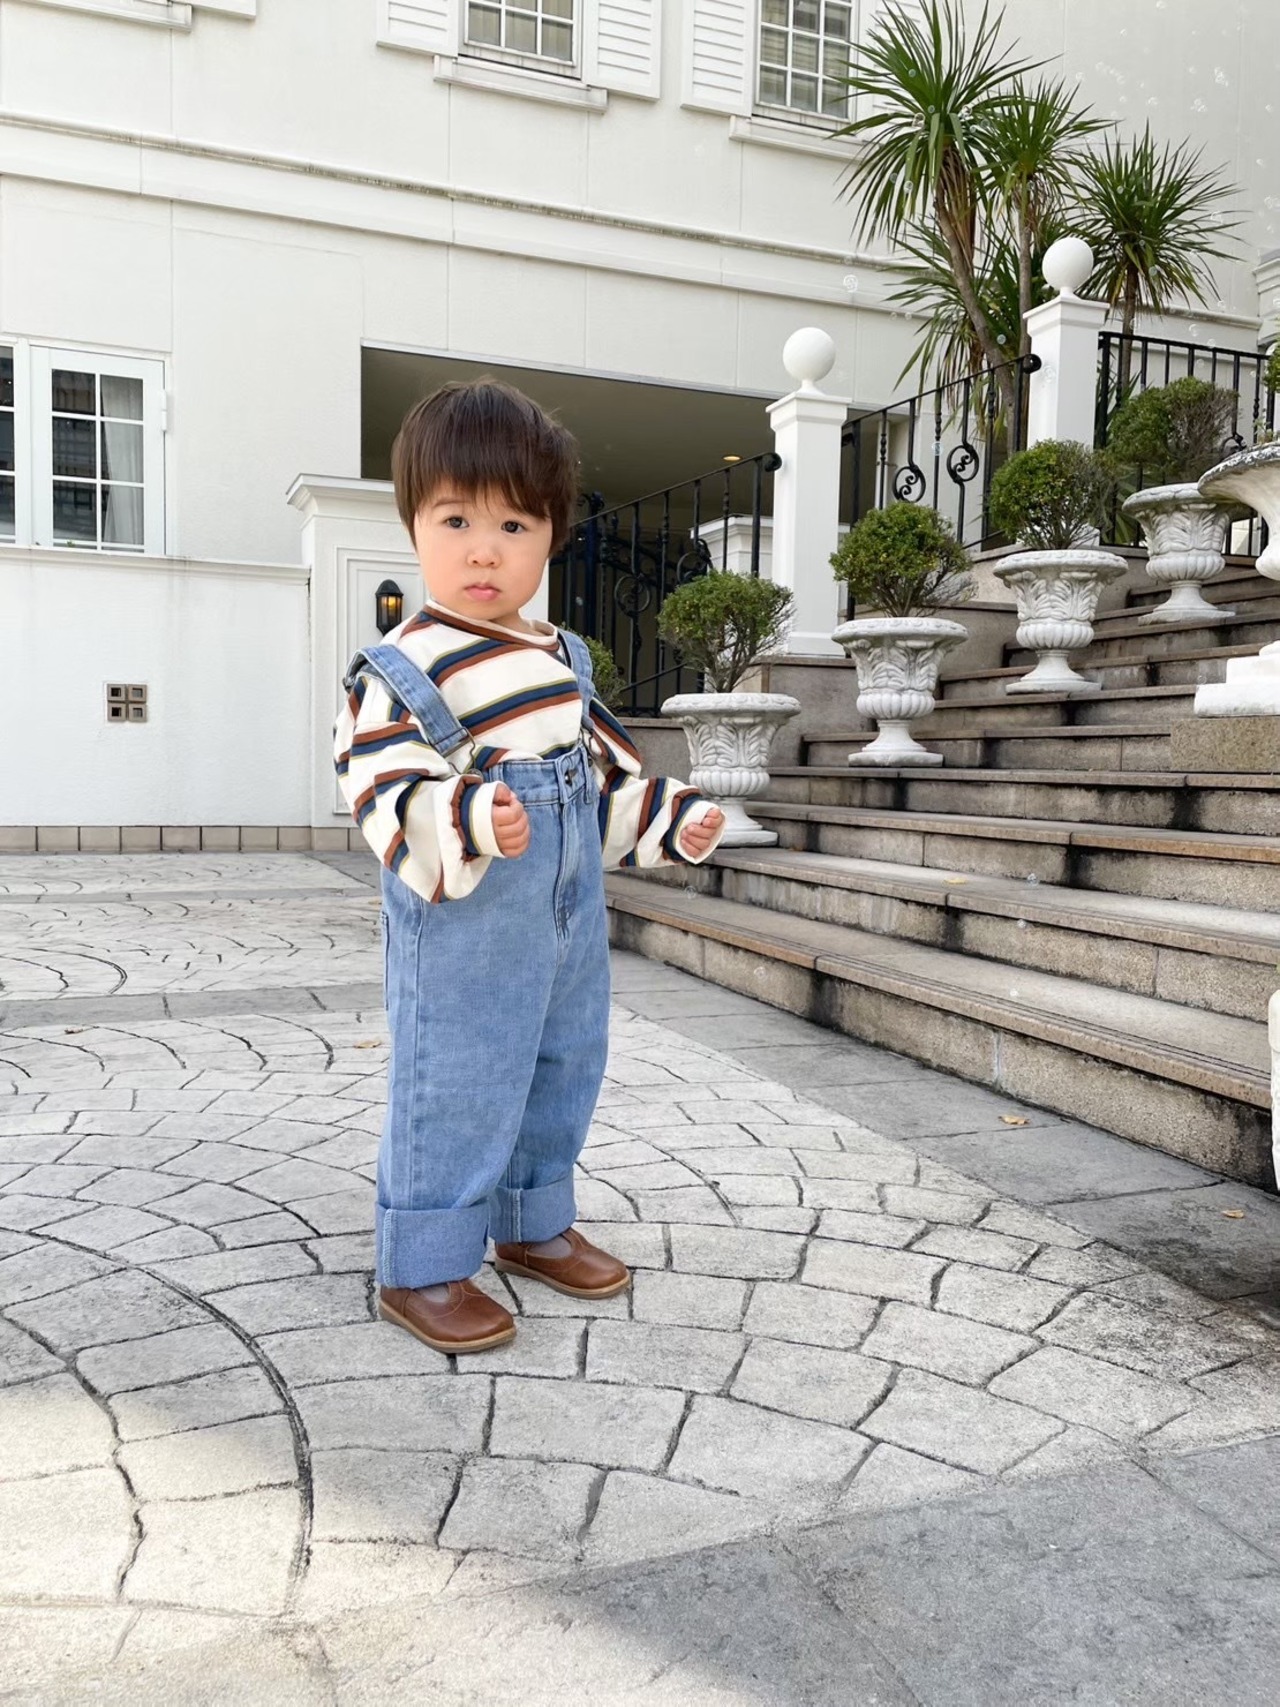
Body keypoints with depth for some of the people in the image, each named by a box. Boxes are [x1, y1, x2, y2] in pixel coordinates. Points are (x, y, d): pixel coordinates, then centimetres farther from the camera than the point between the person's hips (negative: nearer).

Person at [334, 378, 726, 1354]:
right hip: (460, 936, -8)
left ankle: (534, 1226, 38)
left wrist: (677, 820, 11)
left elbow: (609, 773, 19)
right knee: (454, 1092, 1)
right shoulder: (403, 670, -14)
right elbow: (386, 797, -22)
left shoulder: (564, 660, 10)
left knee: (563, 1075, 18)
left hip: (569, 925, 8)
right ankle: (422, 1269, 18)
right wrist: (470, 821, -38)